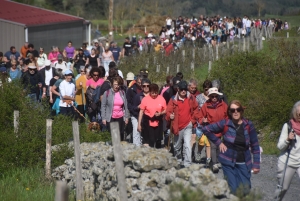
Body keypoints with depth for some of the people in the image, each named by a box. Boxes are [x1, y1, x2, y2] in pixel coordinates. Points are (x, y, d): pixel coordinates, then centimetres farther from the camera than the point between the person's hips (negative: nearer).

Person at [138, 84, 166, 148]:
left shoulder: (161, 99, -1)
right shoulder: (145, 99, -6)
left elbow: (165, 110, 7)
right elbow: (141, 112, -1)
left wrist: (160, 113, -15)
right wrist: (139, 124, -3)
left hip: (158, 123, 2)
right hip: (147, 122, -2)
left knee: (158, 141, 11)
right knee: (147, 142, -9)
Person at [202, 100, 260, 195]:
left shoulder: (248, 125, -1)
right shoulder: (225, 123, -7)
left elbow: (255, 146, 3)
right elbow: (206, 129, 0)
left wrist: (256, 164, 0)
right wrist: (218, 142, -3)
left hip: (243, 163, 2)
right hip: (229, 162, -2)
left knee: (245, 190, -3)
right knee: (233, 191, -6)